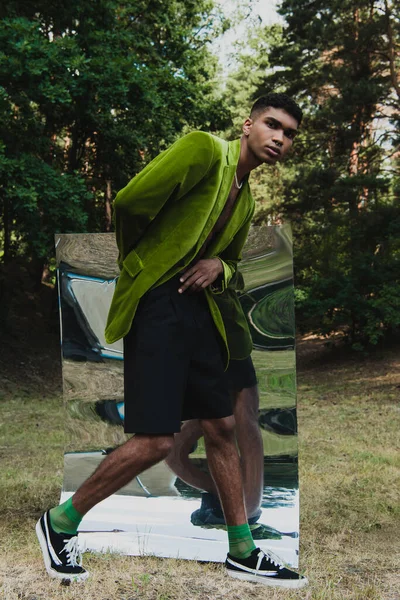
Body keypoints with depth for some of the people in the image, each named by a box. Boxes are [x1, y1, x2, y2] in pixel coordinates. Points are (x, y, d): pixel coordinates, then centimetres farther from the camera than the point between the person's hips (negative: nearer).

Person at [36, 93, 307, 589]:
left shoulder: (245, 199, 17)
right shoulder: (204, 149, -9)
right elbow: (129, 201, -16)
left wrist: (218, 266, 0)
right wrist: (137, 263, 3)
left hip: (199, 308, 9)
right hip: (157, 304, -9)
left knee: (222, 428, 10)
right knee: (156, 441, -11)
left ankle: (242, 552, 24)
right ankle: (60, 522, 11)